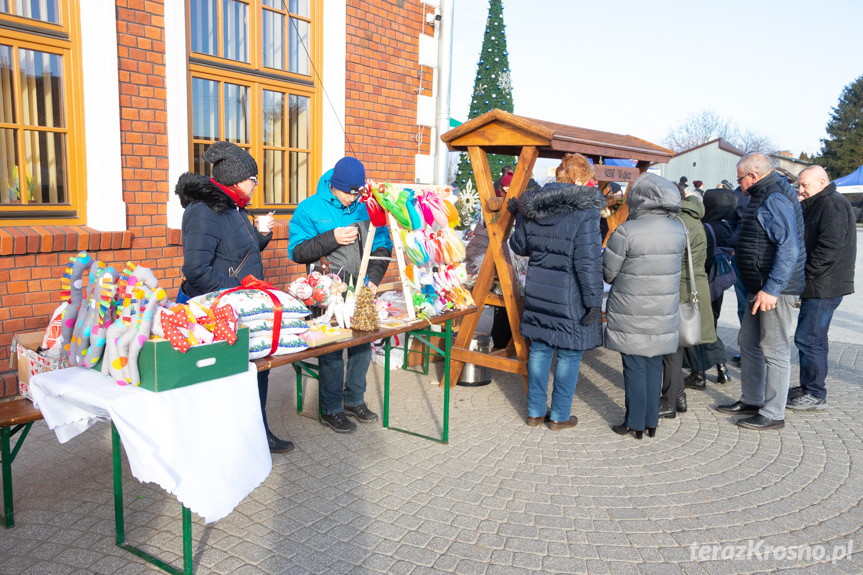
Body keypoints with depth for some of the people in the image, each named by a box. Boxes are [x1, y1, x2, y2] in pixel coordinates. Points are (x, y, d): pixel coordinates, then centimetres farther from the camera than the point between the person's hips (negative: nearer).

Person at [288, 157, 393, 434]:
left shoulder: (367, 207, 6)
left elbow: (383, 245, 11)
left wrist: (374, 277, -4)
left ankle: (354, 400, 30)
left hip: (361, 292, 4)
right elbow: (297, 251, -9)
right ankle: (331, 409, 16)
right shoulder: (310, 208, -4)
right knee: (331, 349, 0)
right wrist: (332, 238, -20)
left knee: (362, 345, 12)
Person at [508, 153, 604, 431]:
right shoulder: (585, 211, -16)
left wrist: (519, 214, 30)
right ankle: (560, 416, 21)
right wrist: (594, 302, -13)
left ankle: (535, 412, 26)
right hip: (571, 298, -5)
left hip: (538, 293, 6)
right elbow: (588, 262, -19)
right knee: (569, 355, 10)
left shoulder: (531, 207, 1)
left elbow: (518, 246, 13)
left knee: (539, 350, 16)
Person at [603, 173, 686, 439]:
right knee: (654, 366, 15)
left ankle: (635, 424, 16)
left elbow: (607, 273, -10)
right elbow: (675, 265, 12)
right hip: (664, 316, 5)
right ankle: (651, 422, 25)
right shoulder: (679, 232, 1)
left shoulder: (626, 232, -17)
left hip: (631, 317, -5)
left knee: (634, 367, 6)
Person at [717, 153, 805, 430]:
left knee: (774, 350, -2)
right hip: (761, 285, 11)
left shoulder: (776, 200, -19)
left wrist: (771, 289, -29)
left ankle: (773, 414, 7)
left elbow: (789, 249, -27)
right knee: (748, 342, 17)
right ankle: (751, 400, 30)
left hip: (775, 288, -11)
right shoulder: (764, 196, 15)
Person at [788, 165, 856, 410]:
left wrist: (805, 275, -18)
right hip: (817, 286, 10)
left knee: (809, 339, -7)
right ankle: (808, 388, 24)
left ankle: (815, 395, 2)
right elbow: (804, 240, 19)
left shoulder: (833, 204, -13)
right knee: (812, 339, 15)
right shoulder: (816, 205, 19)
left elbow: (830, 247, -23)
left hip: (824, 288, -10)